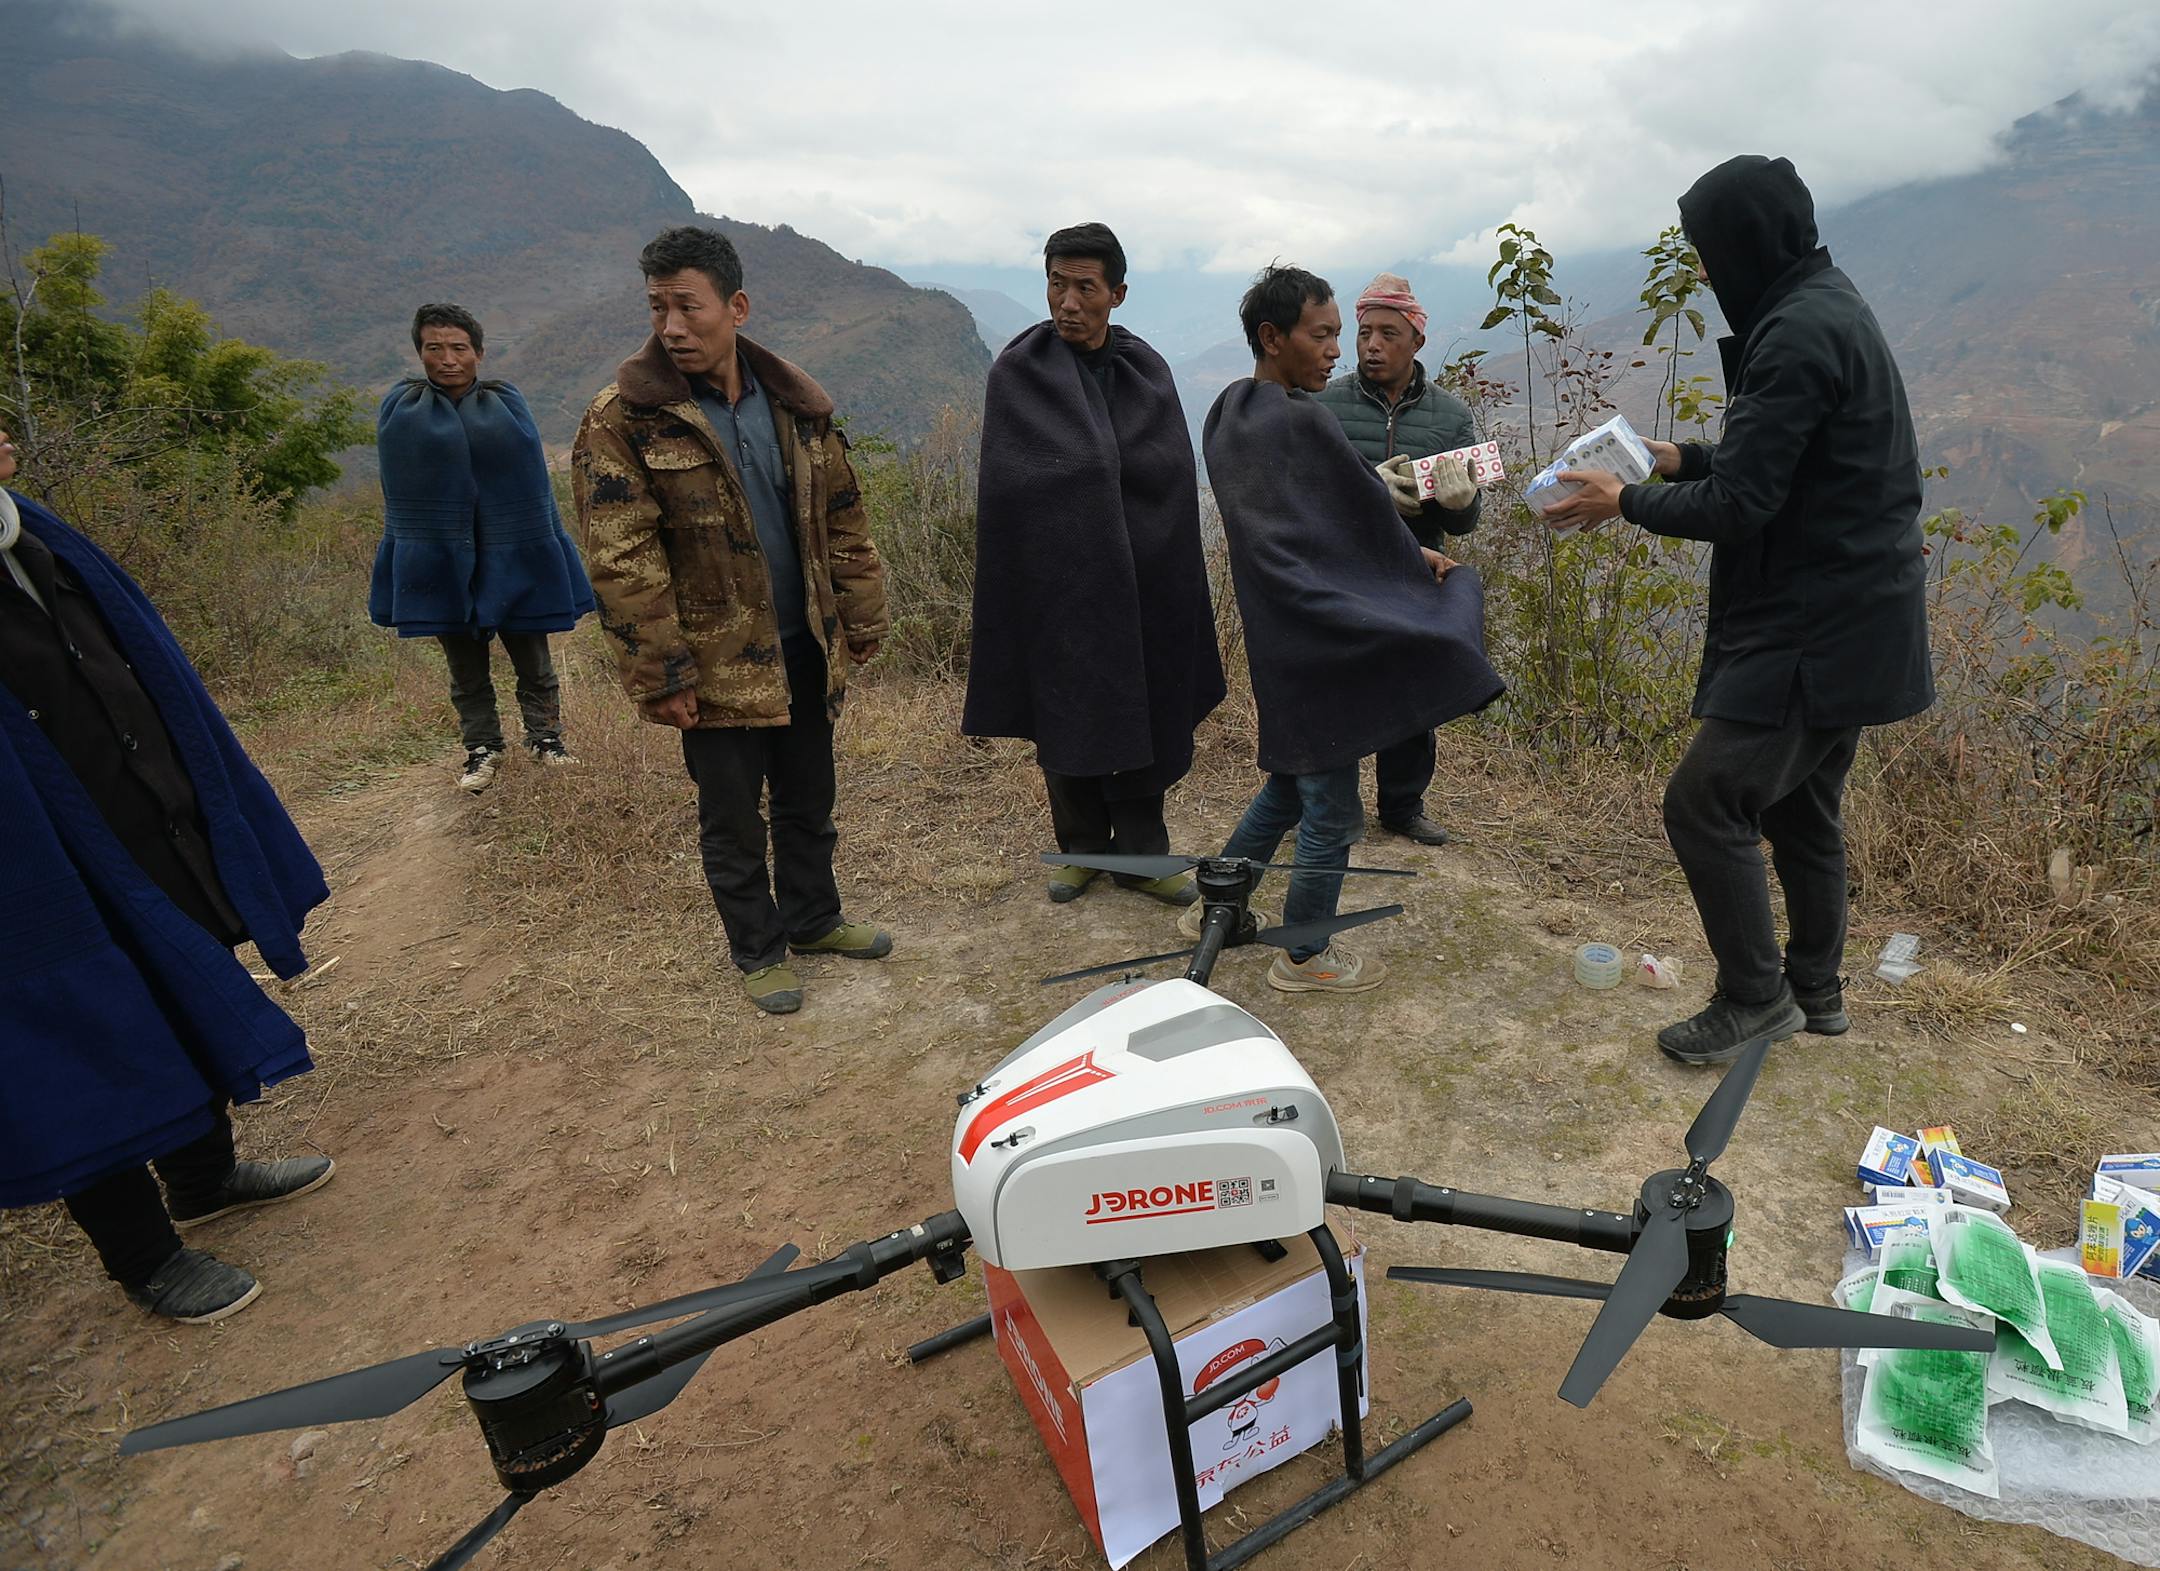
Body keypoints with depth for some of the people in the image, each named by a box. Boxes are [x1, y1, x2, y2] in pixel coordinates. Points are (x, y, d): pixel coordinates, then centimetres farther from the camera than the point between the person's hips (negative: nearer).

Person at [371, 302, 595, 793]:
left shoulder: (508, 405, 0)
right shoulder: (400, 409, 1)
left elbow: (535, 482, 5)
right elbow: (399, 495, 7)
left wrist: (548, 551, 5)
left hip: (513, 560, 0)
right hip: (440, 563, 1)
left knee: (532, 663, 10)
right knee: (466, 672, 11)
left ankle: (545, 737, 28)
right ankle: (482, 750, 25)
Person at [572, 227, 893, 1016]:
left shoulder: (795, 401, 2)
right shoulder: (623, 419, -12)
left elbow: (842, 518, 8)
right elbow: (622, 563, -14)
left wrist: (861, 620, 7)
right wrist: (660, 676, -17)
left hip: (804, 646, 5)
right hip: (715, 662, -4)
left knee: (809, 797, 18)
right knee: (732, 817, 8)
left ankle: (813, 917, 38)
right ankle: (758, 950, 27)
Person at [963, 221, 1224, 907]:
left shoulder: (1147, 372, 7)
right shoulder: (1018, 372, -2)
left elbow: (1172, 472, -3)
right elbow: (1016, 484, -11)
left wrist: (1083, 468, -9)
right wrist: (1118, 471, -9)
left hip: (1141, 578, 2)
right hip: (1058, 579, -2)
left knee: (1144, 713, 5)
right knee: (1066, 713, 7)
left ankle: (1141, 851, 18)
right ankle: (1082, 847, 23)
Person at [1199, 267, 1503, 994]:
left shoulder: (1228, 415, 9)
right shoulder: (1300, 420, -19)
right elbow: (1365, 511, -9)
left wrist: (1407, 553, 12)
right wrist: (1421, 563, 9)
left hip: (1276, 632, 9)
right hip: (1320, 636, -9)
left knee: (1289, 783, 23)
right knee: (1330, 807, 5)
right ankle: (1305, 958, 20)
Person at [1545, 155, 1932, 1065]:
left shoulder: (1796, 332, -20)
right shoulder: (1828, 307, 13)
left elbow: (1737, 506, -21)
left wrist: (1626, 503, -8)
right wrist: (1683, 461, 17)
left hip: (1814, 629, -10)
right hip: (1846, 615, 10)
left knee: (1703, 801, -7)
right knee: (1801, 808, 18)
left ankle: (1755, 997, 7)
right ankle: (1815, 989, 32)